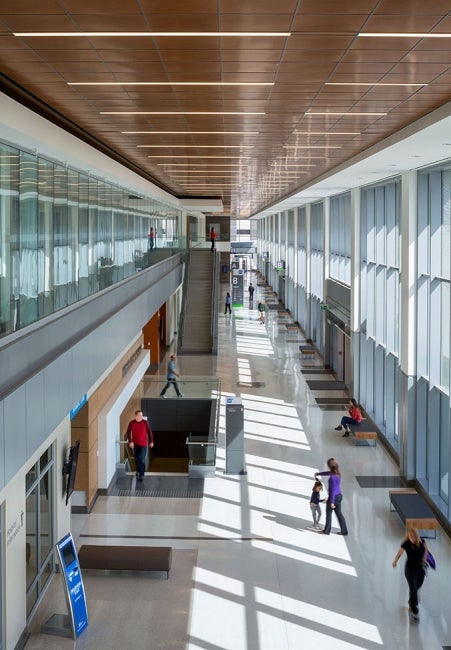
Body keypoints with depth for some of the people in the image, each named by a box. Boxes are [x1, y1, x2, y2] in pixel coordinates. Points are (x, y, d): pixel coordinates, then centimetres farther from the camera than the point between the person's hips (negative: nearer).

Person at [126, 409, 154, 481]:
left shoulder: (145, 423, -8)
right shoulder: (131, 423, -6)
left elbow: (149, 432, 1)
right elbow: (128, 433, -2)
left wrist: (151, 441, 5)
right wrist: (130, 441, -14)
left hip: (143, 444, -2)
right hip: (134, 444, 2)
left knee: (142, 460, -9)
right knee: (137, 459, 14)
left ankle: (142, 475, -7)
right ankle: (138, 470, 36)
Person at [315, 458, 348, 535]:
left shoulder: (332, 477, -24)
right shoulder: (337, 473, 2)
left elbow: (333, 490, -24)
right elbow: (328, 473, 21)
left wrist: (332, 502, -21)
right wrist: (318, 473, 37)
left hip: (333, 497, -8)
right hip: (339, 496, 8)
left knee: (328, 513, 8)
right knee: (339, 513, 15)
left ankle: (327, 531, 19)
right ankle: (344, 530, 16)